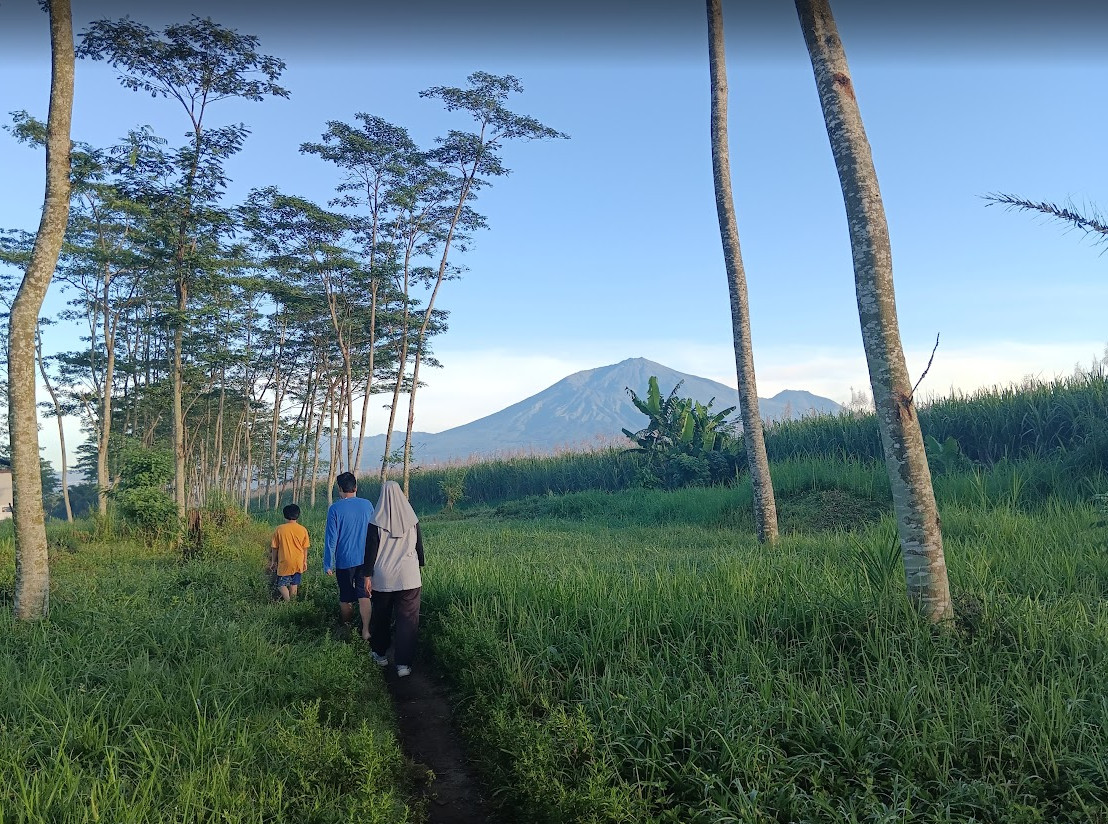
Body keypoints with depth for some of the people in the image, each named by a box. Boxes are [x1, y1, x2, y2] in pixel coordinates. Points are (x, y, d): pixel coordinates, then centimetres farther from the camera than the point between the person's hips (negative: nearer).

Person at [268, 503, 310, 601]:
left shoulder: (279, 529, -8)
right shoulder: (303, 530, -4)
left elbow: (274, 548, -2)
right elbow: (305, 548, 2)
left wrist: (273, 562, 10)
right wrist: (305, 562, 14)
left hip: (284, 563, -3)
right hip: (298, 563, 3)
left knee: (282, 585, 4)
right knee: (294, 584, 16)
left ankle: (287, 601, -16)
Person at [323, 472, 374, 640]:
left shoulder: (335, 508, -10)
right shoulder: (367, 505, 1)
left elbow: (331, 538, -10)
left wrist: (327, 564, -2)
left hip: (345, 561, -2)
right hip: (365, 559, 2)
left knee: (346, 598, 13)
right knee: (364, 595, 2)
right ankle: (366, 630, -11)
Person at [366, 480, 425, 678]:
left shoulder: (376, 522, -7)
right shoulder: (411, 518, -2)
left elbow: (370, 550, -5)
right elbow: (419, 546, 6)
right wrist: (420, 568, 18)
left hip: (383, 577, 0)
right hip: (408, 577, 0)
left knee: (381, 616, 19)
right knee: (407, 619, 1)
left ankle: (380, 654, 32)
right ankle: (403, 663, -3)